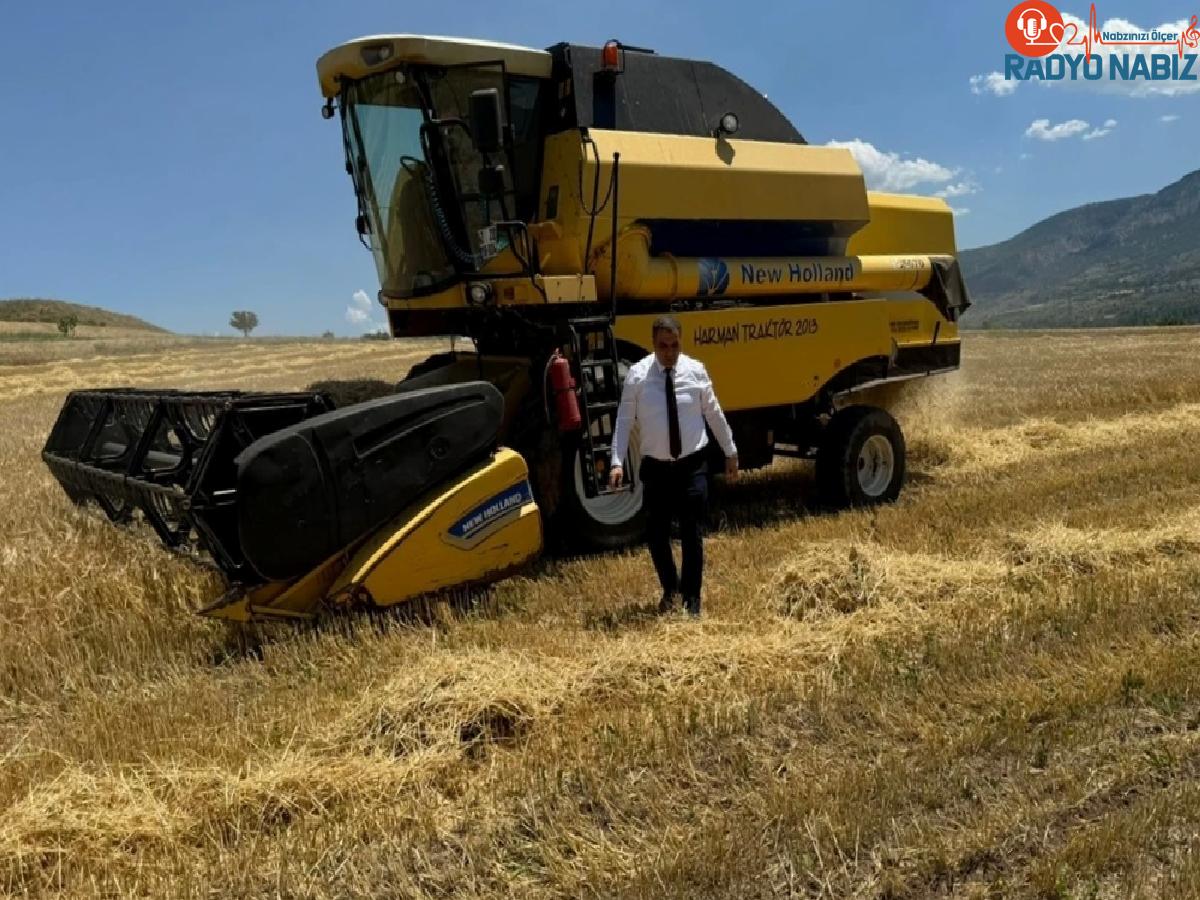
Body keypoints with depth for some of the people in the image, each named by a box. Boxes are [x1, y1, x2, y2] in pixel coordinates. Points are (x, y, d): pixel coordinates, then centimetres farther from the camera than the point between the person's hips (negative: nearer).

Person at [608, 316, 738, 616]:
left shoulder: (695, 370, -4)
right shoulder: (637, 375, -7)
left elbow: (714, 413, 6)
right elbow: (624, 421, -7)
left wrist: (730, 452, 12)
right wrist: (617, 462, -15)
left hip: (693, 465, 0)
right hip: (656, 468, 0)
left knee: (692, 534, 2)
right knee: (656, 534, 7)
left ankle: (692, 598, 19)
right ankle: (670, 588, 34)